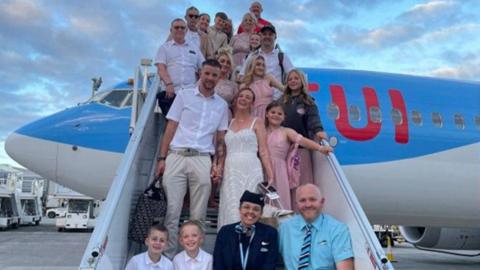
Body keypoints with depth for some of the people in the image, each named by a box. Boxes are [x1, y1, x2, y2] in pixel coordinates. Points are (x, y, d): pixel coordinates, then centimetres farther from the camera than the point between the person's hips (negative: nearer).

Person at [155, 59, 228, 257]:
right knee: (171, 210, -3)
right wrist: (162, 158, -3)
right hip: (177, 157, -1)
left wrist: (219, 164, 0)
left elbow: (221, 139, 13)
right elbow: (170, 128, 4)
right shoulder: (184, 96, 8)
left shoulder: (222, 105, 13)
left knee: (198, 214, 4)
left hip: (202, 160, 2)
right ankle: (167, 255, 7)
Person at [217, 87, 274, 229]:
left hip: (251, 171, -3)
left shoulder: (257, 122, 7)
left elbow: (263, 151, 1)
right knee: (231, 210, -1)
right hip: (231, 172, 3)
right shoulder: (228, 123, 16)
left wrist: (270, 175, -7)